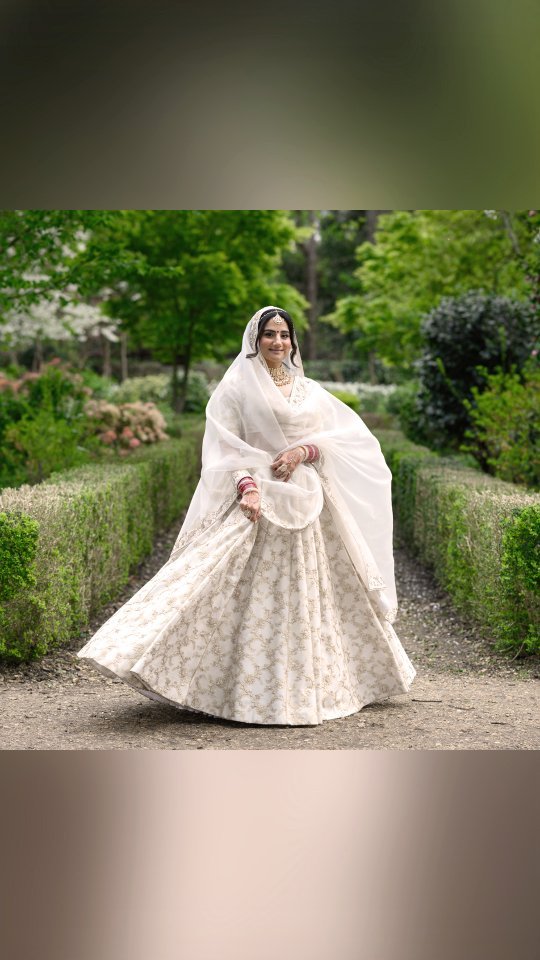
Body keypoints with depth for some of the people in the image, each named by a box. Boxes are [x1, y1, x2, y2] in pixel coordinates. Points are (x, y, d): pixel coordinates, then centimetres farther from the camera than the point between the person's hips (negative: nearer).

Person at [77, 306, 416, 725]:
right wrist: (247, 486, -23)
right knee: (252, 598, -10)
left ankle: (310, 684, 22)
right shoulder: (237, 388, 2)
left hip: (307, 505, 5)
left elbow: (349, 435, 8)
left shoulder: (310, 390, 15)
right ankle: (252, 691, -5)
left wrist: (305, 449, -10)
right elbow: (225, 448, -6)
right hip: (260, 502, -5)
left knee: (310, 596, 9)